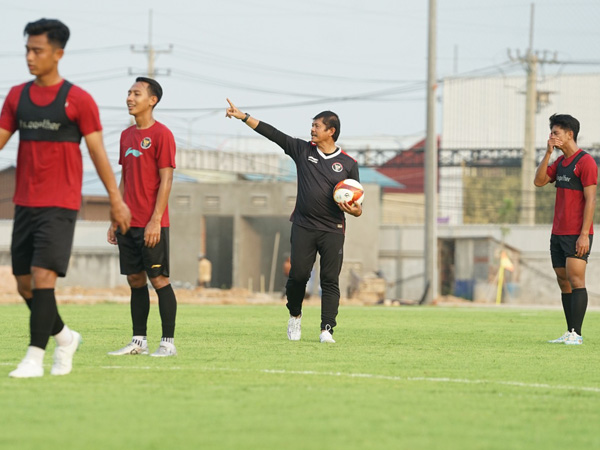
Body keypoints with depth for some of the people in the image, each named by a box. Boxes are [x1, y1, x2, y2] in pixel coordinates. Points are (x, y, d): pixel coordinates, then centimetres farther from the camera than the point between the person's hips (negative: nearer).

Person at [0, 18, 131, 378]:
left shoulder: (78, 100, -4)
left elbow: (98, 151, -2)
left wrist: (116, 199, -4)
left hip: (60, 205, -5)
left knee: (43, 276, -15)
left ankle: (35, 358, -11)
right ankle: (64, 337, 28)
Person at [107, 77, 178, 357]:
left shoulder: (161, 134, -7)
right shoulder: (126, 135, 15)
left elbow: (166, 181, -11)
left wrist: (155, 221, -17)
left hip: (151, 225, -7)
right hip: (129, 224, 7)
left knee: (159, 279, -5)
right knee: (135, 280, 8)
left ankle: (168, 342, -2)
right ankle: (139, 341, 12)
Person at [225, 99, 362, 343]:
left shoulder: (348, 164, 5)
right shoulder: (303, 150, 9)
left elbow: (358, 203, 8)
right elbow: (272, 133, 7)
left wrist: (355, 210, -15)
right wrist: (242, 116, 3)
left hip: (332, 231, -1)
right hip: (303, 228, 1)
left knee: (330, 281, -7)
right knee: (298, 275, -4)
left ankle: (327, 330, -6)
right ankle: (295, 316, 22)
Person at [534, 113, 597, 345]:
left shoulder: (586, 161, -10)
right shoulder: (560, 161, 16)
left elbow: (591, 200, -14)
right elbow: (539, 181, 8)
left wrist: (584, 235, -20)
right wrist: (548, 152, 0)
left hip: (577, 234, -9)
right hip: (558, 233, 9)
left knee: (575, 280, -12)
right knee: (564, 282, 7)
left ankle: (576, 334, -14)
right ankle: (570, 333, 10)